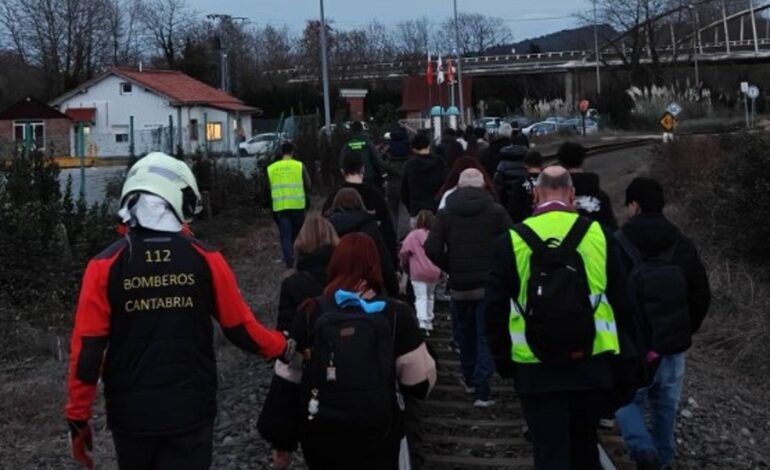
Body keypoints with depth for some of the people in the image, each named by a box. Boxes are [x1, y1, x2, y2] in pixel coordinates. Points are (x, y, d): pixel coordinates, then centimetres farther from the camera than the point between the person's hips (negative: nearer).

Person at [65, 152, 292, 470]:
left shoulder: (105, 265, -9)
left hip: (130, 414, 1)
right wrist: (282, 348, 21)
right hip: (191, 411, -1)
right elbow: (240, 328, 1)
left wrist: (78, 418, 1)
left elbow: (88, 349, -9)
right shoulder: (206, 259, -7)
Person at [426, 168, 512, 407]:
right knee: (486, 336, 0)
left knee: (466, 334, 20)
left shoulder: (445, 214, 2)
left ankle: (470, 379, 34)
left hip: (459, 285, 2)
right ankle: (481, 389, -9)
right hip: (489, 284, -2)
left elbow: (432, 250, -7)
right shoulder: (497, 211, -3)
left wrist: (451, 268, 6)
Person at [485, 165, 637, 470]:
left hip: (537, 371, -2)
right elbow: (622, 301, 3)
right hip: (593, 365, 2)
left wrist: (503, 359, 9)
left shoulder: (511, 241, -5)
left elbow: (496, 308, -2)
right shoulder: (597, 235, -1)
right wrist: (624, 353, 15)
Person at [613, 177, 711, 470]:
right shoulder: (683, 246, 0)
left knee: (627, 400, 11)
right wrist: (685, 331, 16)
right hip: (672, 346, 4)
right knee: (665, 406, 17)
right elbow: (701, 296, 5)